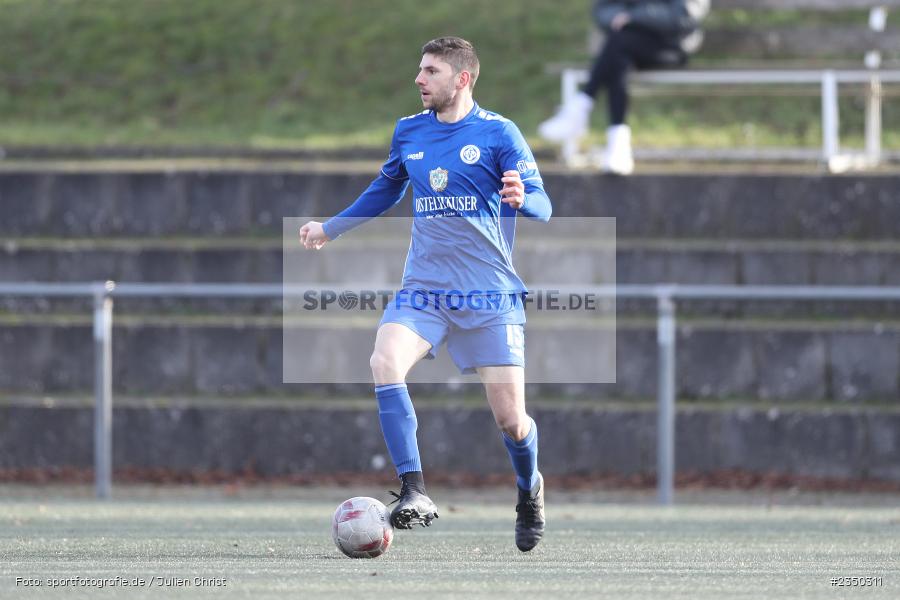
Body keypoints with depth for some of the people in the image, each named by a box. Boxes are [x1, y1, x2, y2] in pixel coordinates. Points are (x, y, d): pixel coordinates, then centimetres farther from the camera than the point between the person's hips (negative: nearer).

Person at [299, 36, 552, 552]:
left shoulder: (498, 132, -4)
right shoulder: (408, 132, 10)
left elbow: (543, 207, -7)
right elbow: (385, 192, 29)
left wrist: (521, 198, -30)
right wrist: (331, 228, 35)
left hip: (490, 295, -3)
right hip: (423, 289, 3)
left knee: (511, 421, -4)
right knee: (385, 361, -27)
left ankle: (530, 492, 30)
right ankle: (415, 493, -26)